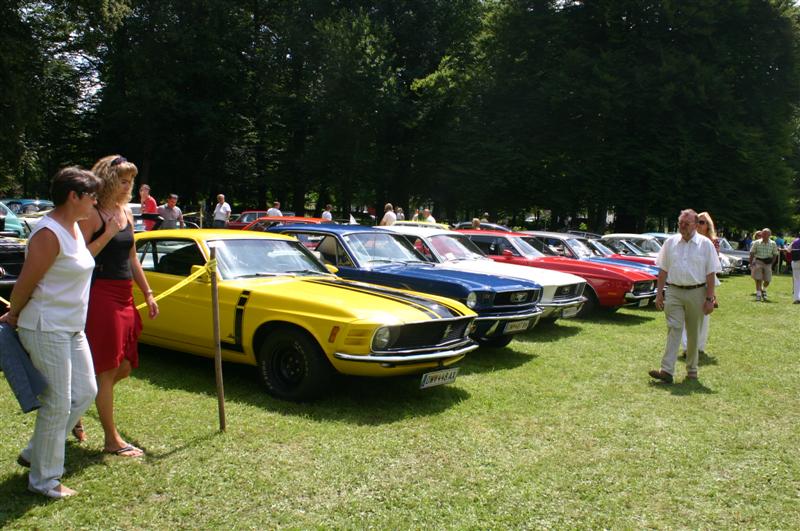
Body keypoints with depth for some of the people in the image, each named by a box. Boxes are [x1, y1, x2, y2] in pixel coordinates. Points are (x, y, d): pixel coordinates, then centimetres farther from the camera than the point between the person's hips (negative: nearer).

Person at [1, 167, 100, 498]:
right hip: (47, 329, -9)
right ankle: (44, 480, 15)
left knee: (85, 391, 13)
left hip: (72, 328, 9)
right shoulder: (49, 234, -21)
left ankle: (35, 454, 29)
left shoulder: (74, 227, 9)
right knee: (58, 403, -2)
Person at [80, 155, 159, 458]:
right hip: (100, 296, -8)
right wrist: (108, 233, -20)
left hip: (124, 297, 8)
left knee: (124, 367, 12)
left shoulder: (126, 213, 14)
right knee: (107, 369, -1)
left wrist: (148, 294, 18)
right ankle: (112, 440, 10)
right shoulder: (93, 215, -9)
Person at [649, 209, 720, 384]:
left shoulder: (705, 244, 1)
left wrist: (709, 299, -5)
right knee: (673, 329, -9)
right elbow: (663, 270, 10)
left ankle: (692, 370, 24)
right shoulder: (670, 242, 7)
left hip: (696, 292, -1)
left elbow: (711, 274, -1)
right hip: (673, 292, 1)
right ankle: (667, 371, -16)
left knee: (693, 333, 10)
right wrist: (659, 293, 5)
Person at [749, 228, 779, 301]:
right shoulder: (756, 243, 0)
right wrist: (751, 263, -2)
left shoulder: (773, 244, 2)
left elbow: (775, 255, 8)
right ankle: (758, 294, 3)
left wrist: (772, 263, -1)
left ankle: (764, 290, 32)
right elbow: (752, 253, 4)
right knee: (758, 279, -4)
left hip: (768, 263, 1)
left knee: (767, 280, 2)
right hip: (758, 261, -1)